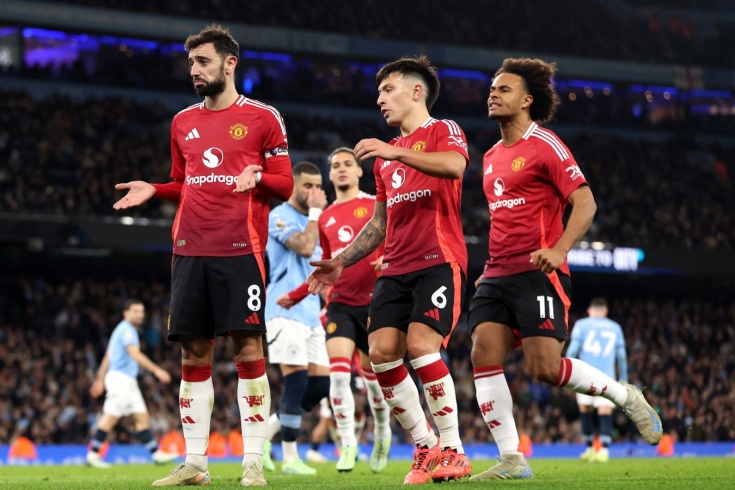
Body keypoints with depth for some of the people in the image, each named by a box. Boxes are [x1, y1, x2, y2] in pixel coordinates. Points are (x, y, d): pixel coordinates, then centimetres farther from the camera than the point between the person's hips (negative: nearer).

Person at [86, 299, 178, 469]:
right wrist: (156, 370, -28)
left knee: (142, 417, 5)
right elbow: (135, 354, -24)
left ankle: (156, 454, 4)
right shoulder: (126, 330, -11)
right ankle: (93, 454, -6)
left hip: (127, 381, 10)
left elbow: (107, 356, 22)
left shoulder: (126, 330, 20)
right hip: (120, 377, -10)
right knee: (110, 417, -10)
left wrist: (100, 380, 24)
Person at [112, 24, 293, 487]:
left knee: (248, 349, -7)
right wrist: (153, 189, 5)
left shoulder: (262, 118, 2)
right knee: (194, 354, 3)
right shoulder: (183, 123, 16)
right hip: (191, 251, 5)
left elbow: (285, 185, 1)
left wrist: (257, 176, -18)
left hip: (241, 249, -5)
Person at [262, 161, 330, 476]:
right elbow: (304, 247, -21)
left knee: (321, 384, 1)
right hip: (286, 311, -8)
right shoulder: (280, 216, -6)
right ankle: (289, 458, -9)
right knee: (297, 380, -14)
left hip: (311, 313, 8)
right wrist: (315, 211, -11)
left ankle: (266, 432, 14)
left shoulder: (313, 221, 20)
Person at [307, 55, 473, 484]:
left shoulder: (443, 131, 3)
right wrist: (342, 262, 20)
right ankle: (426, 448, 4)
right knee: (381, 350, -8)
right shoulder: (385, 155, 25)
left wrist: (396, 152, -29)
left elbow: (455, 164, -22)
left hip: (439, 260, -7)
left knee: (421, 344, -21)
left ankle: (453, 451, -12)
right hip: (397, 268, 7)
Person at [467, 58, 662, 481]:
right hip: (498, 276, 7)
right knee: (484, 356, -9)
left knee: (545, 368, -15)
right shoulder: (492, 157, 19)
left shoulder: (545, 146, -5)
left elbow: (585, 203, -12)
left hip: (539, 274, -7)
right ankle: (512, 460, -6)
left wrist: (558, 249, -26)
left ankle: (627, 397, 9)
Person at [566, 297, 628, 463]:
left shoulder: (581, 325, 9)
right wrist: (623, 379, 21)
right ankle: (604, 449, -16)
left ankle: (589, 448, 12)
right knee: (605, 412, -4)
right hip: (607, 375, 1)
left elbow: (573, 349, 1)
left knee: (585, 409, 10)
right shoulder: (615, 328, 15)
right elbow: (621, 355, 16)